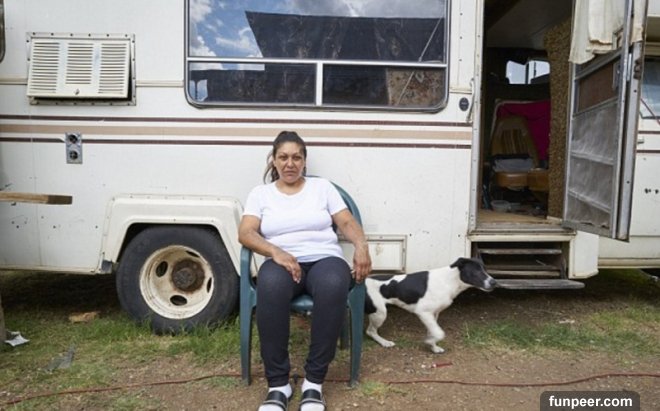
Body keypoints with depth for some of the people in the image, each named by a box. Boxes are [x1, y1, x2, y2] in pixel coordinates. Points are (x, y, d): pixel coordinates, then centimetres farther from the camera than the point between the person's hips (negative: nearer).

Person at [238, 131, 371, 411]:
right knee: (270, 286, -39)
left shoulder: (322, 187, 16)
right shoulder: (260, 193, 14)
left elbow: (347, 223, 9)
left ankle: (314, 381, -22)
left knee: (332, 286, -38)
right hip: (282, 262, 0)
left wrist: (361, 246, -14)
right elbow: (245, 234, 0)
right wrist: (276, 253, -20)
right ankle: (278, 384, -24)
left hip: (324, 259, 1)